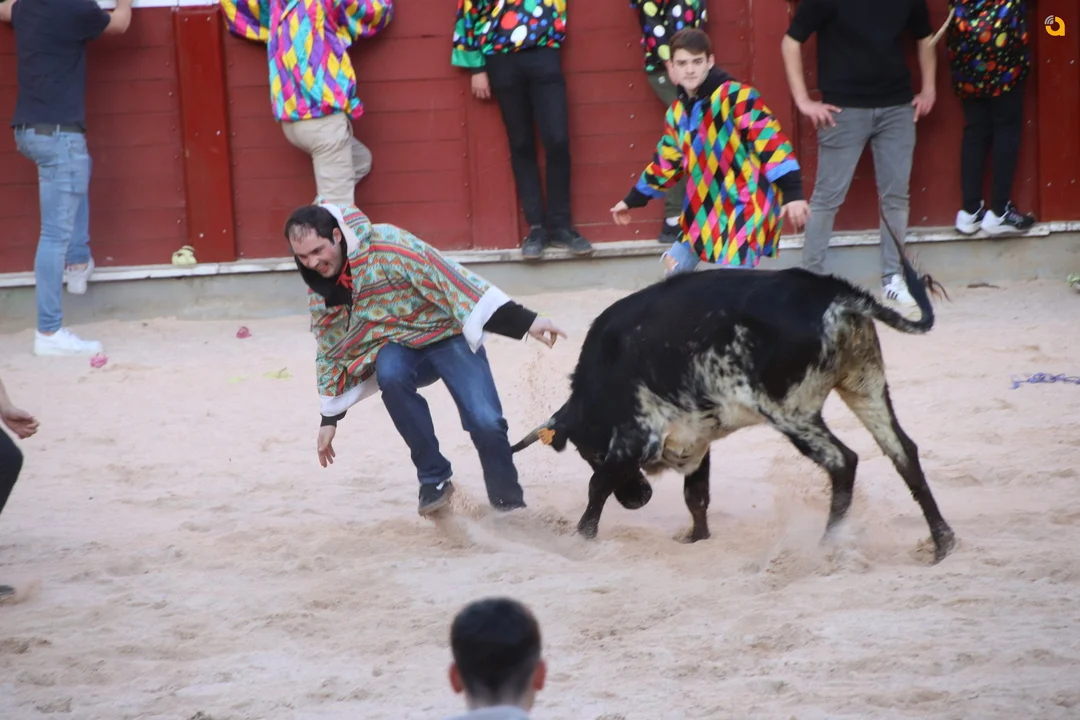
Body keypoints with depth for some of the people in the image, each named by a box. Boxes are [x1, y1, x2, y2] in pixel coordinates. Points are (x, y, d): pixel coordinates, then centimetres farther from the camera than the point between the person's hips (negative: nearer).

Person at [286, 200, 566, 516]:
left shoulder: (388, 247, -25)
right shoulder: (320, 288, -4)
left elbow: (450, 278, -27)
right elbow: (330, 351, 11)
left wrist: (525, 321, -31)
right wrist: (329, 417, 13)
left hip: (448, 335, -4)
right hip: (401, 347, 4)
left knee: (486, 421, -24)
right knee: (390, 374, -33)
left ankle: (506, 493, 7)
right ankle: (434, 479, -16)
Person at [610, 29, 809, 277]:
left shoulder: (736, 96, -17)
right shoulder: (678, 113, 7)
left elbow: (771, 142, -21)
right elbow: (666, 163, 21)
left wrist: (792, 194, -27)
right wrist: (631, 201, 27)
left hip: (747, 204, -8)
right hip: (708, 209, 9)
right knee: (675, 269, 16)